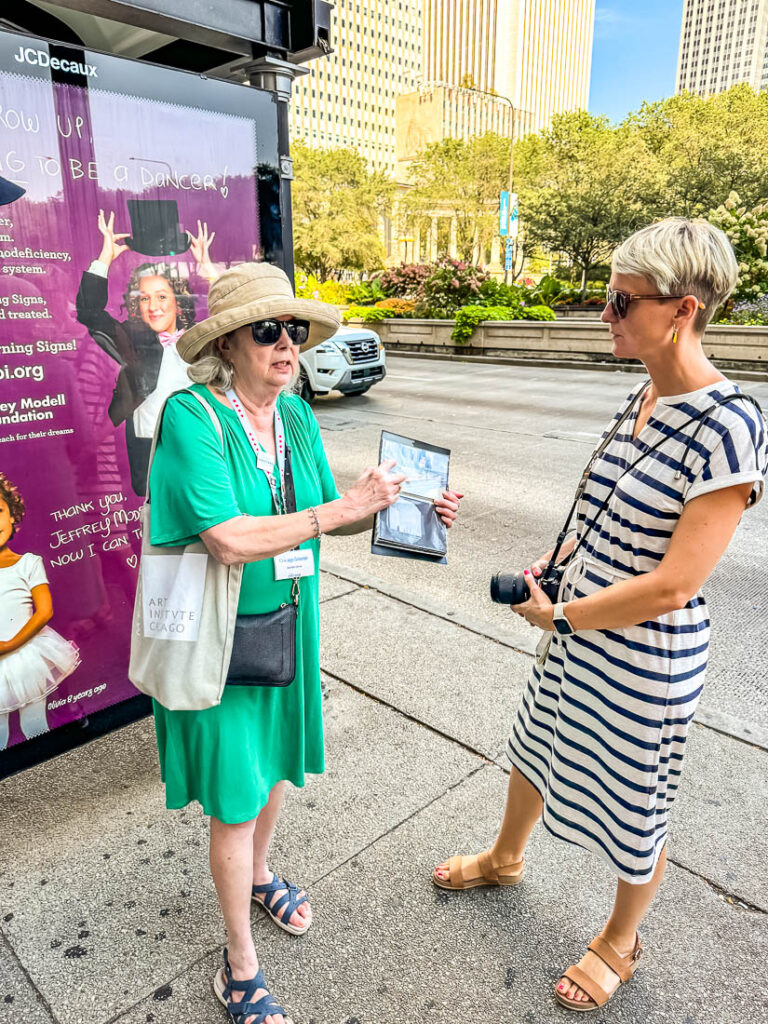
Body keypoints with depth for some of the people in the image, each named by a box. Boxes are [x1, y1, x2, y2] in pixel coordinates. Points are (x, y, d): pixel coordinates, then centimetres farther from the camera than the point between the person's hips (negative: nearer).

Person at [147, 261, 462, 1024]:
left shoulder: (294, 413, 0)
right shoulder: (191, 416, -21)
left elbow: (328, 514, 7)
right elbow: (230, 539, -30)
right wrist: (343, 508, -27)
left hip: (287, 622, 6)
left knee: (275, 763, 24)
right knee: (235, 798, 8)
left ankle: (258, 876, 56)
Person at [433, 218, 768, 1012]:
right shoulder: (641, 399, -1)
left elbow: (672, 587, -26)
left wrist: (557, 615, -16)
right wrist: (555, 565, 2)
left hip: (648, 662, -7)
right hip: (579, 634, 8)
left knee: (633, 809, 17)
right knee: (537, 746, 27)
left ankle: (619, 943, 47)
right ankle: (505, 859, 57)